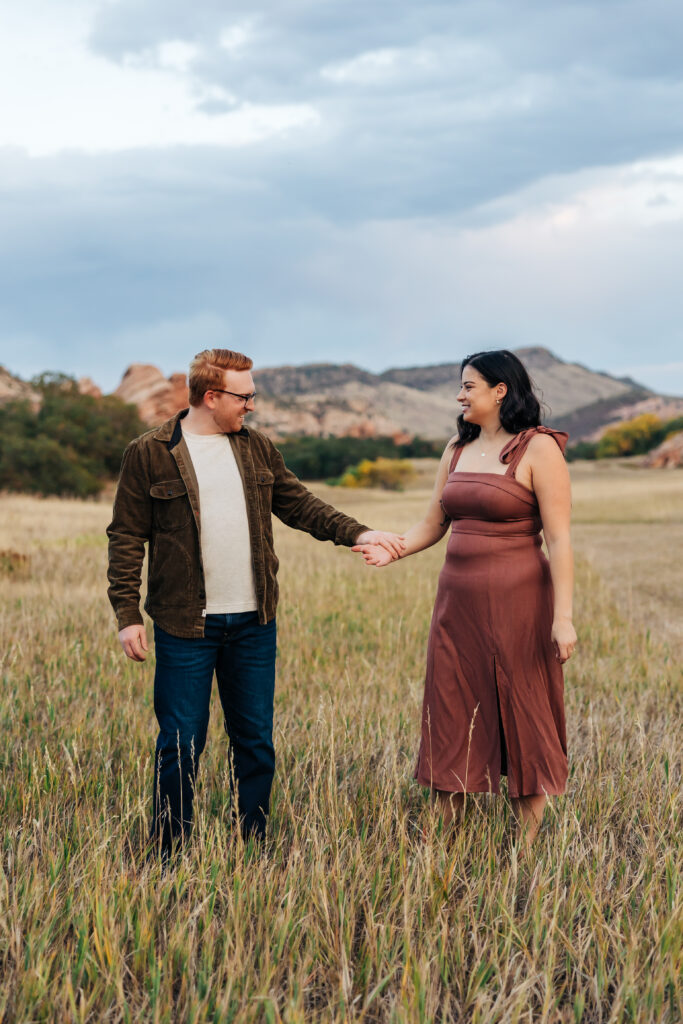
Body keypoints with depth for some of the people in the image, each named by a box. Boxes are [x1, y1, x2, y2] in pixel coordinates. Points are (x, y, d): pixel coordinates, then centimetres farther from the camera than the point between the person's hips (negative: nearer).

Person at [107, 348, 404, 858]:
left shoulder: (258, 448, 10)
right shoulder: (149, 454, -4)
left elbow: (299, 505, 17)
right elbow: (127, 538, -2)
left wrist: (357, 533, 5)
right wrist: (127, 614, -7)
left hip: (254, 623, 5)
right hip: (186, 625, -4)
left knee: (256, 742, 10)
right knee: (182, 744, 0)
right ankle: (169, 855, 14)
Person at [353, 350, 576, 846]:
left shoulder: (538, 450, -8)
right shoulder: (457, 449, 12)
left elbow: (559, 539, -12)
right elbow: (433, 524, 15)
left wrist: (563, 616, -17)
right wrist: (392, 550, -4)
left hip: (515, 600, -6)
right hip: (458, 597, 6)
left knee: (523, 716, 2)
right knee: (451, 715, 8)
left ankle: (528, 843, 12)